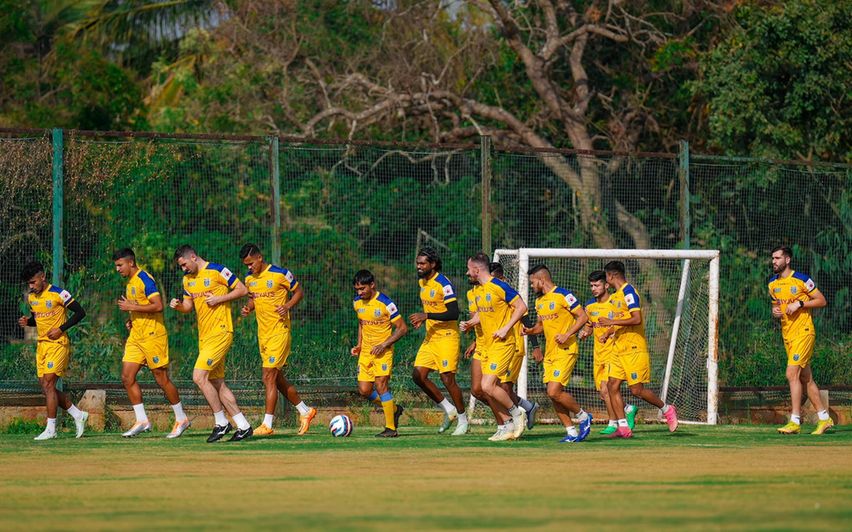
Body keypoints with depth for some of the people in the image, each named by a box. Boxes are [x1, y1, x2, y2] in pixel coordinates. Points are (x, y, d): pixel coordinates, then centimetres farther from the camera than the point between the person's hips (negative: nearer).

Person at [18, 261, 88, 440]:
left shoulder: (58, 294, -12)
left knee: (48, 384, -13)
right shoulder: (31, 297, 9)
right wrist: (27, 322, 1)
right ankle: (78, 415, 20)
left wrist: (61, 329, -17)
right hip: (41, 344, 8)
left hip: (58, 344, -8)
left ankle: (51, 429, -9)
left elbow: (80, 312, -9)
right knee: (45, 386, 6)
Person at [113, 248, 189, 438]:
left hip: (152, 335, -9)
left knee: (162, 379, -3)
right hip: (136, 336, 9)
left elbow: (158, 306, -22)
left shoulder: (144, 279, -13)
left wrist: (132, 307, -18)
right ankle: (141, 421, 4)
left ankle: (181, 419, 9)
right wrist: (131, 319, 10)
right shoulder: (130, 282, 15)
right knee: (127, 378, 0)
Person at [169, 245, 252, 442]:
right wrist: (178, 306, -2)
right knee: (217, 384, 7)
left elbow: (242, 290, -6)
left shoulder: (217, 271, -8)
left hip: (220, 333, -9)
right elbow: (189, 307, 19)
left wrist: (219, 299, -14)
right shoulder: (188, 279, 14)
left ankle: (221, 423, -7)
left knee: (199, 377, -16)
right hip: (204, 336, 9)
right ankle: (243, 426, 11)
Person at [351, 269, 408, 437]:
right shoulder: (357, 302, 4)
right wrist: (359, 345, 10)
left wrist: (384, 345, -19)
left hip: (383, 350, -6)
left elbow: (402, 328, -11)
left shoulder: (385, 303, -15)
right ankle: (394, 409, 24)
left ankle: (391, 428, -12)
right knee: (364, 390, 0)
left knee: (381, 384, -18)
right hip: (365, 351, 6)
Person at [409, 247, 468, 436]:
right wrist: (421, 319, 5)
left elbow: (454, 313, -22)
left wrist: (427, 316, -26)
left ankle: (463, 420, 7)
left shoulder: (444, 284, -17)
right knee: (418, 375, -1)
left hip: (447, 337, -8)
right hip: (430, 336, 8)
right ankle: (448, 410, 12)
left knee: (448, 379, -8)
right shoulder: (422, 282, 10)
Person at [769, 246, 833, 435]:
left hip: (803, 332, -7)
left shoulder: (801, 280, -9)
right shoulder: (772, 284, 10)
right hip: (787, 334, 7)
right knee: (806, 378, 11)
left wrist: (800, 303, -17)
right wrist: (775, 311, 0)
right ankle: (824, 419, 19)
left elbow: (821, 301, -6)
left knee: (792, 374, -16)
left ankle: (795, 422, -16)